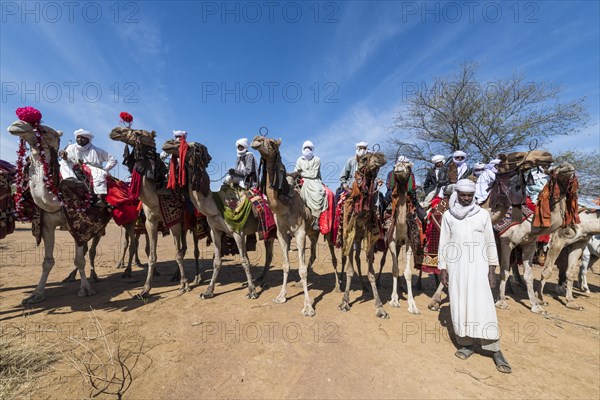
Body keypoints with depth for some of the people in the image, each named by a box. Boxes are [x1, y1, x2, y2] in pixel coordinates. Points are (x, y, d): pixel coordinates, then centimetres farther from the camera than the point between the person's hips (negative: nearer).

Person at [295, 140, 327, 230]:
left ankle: (315, 220, -33)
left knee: (318, 193, -33)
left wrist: (302, 173, -4)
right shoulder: (299, 160, 16)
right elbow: (295, 172, 9)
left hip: (314, 181, -4)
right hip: (303, 182, 4)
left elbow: (314, 174, -6)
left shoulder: (316, 160, 4)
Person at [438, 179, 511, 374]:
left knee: (483, 305, -2)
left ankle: (495, 351, 11)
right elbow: (443, 244, 3)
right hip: (456, 268, 1)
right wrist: (442, 268, 1)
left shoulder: (483, 215, 2)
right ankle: (466, 344, 22)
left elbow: (490, 243, 6)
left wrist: (492, 270, 2)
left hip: (478, 267, 0)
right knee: (459, 305, 7)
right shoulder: (448, 216, 1)